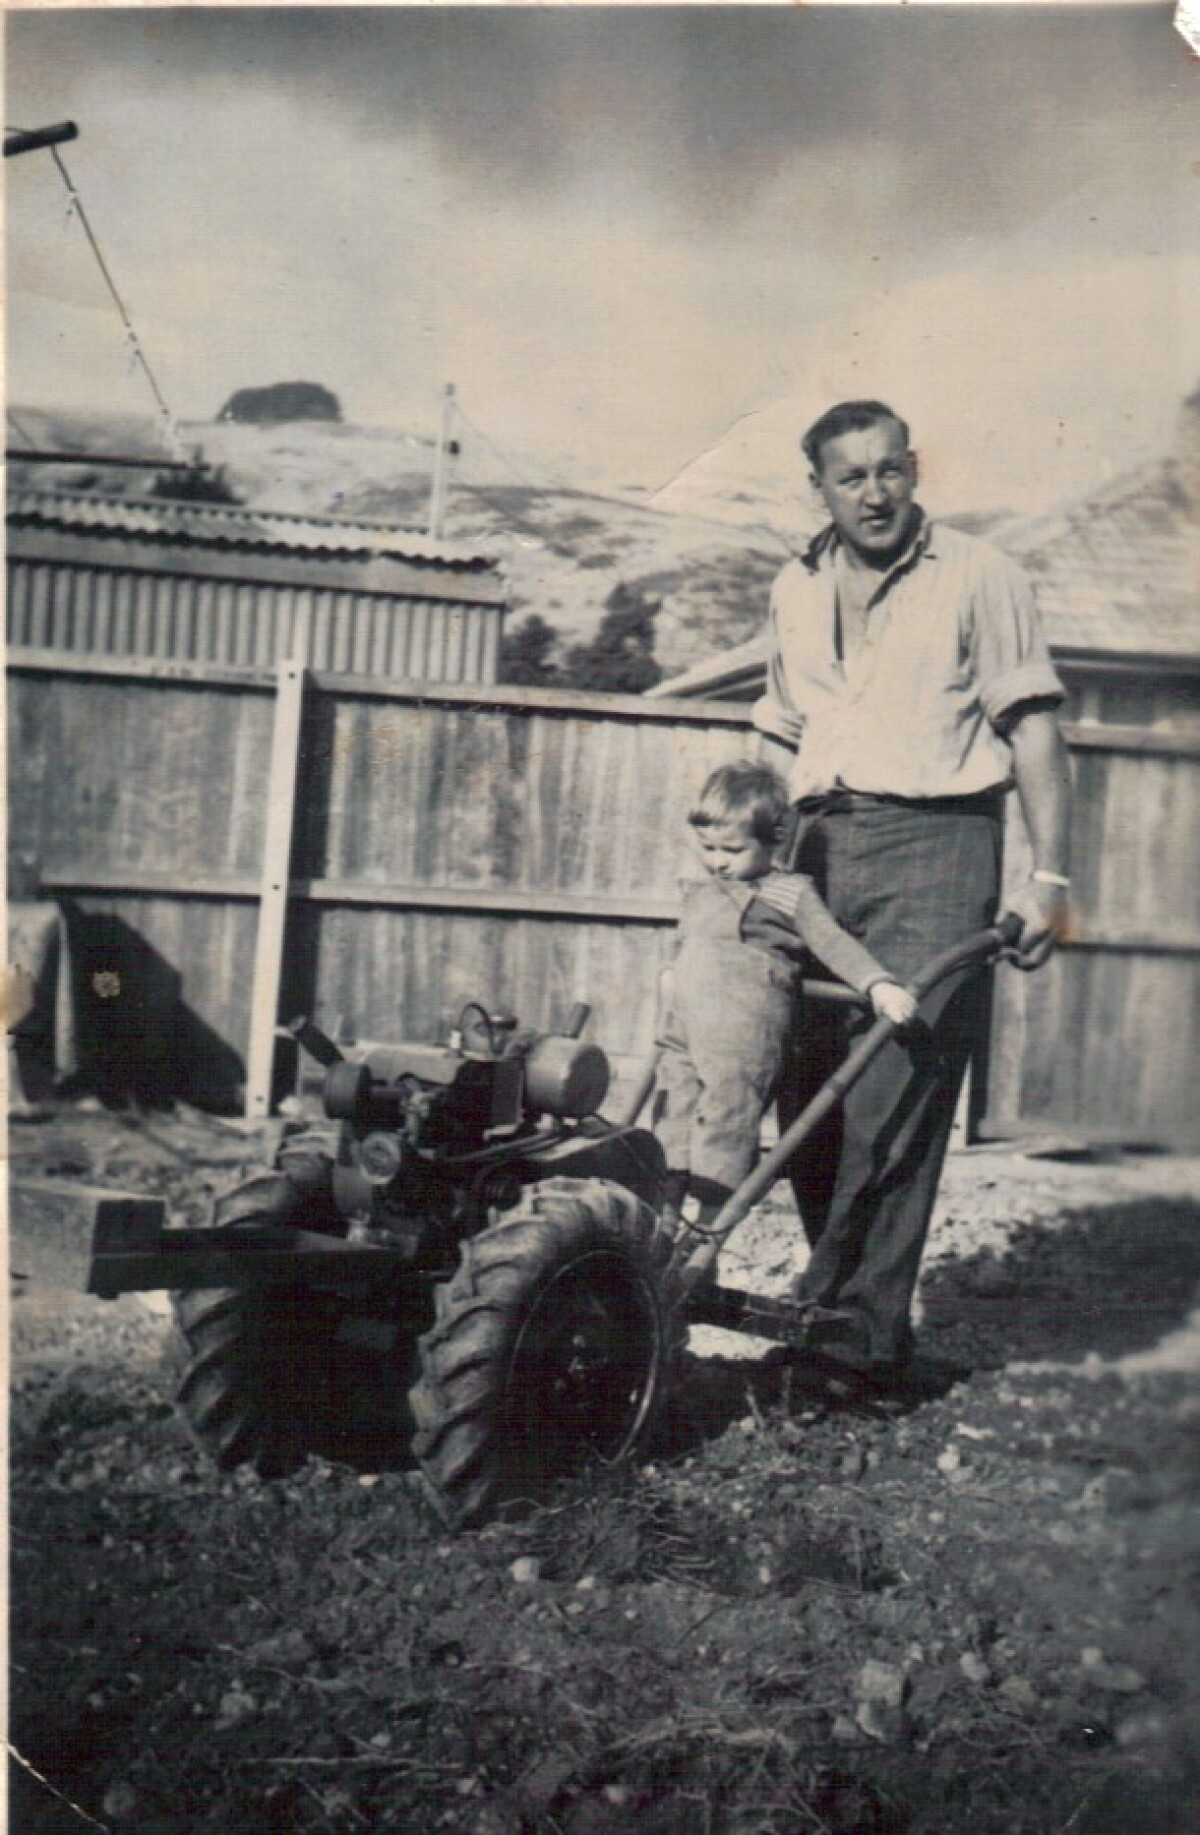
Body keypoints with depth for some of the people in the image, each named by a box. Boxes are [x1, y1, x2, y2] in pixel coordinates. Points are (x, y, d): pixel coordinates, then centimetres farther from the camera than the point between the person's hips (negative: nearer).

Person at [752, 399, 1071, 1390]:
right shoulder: (797, 590, 19)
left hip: (934, 842, -5)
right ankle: (843, 1302, 13)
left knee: (899, 1087, -12)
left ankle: (863, 1325, -9)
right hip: (821, 847, 5)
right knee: (806, 1088, 1)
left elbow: (1035, 729, -1)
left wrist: (1049, 877, -9)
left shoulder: (980, 577, 3)